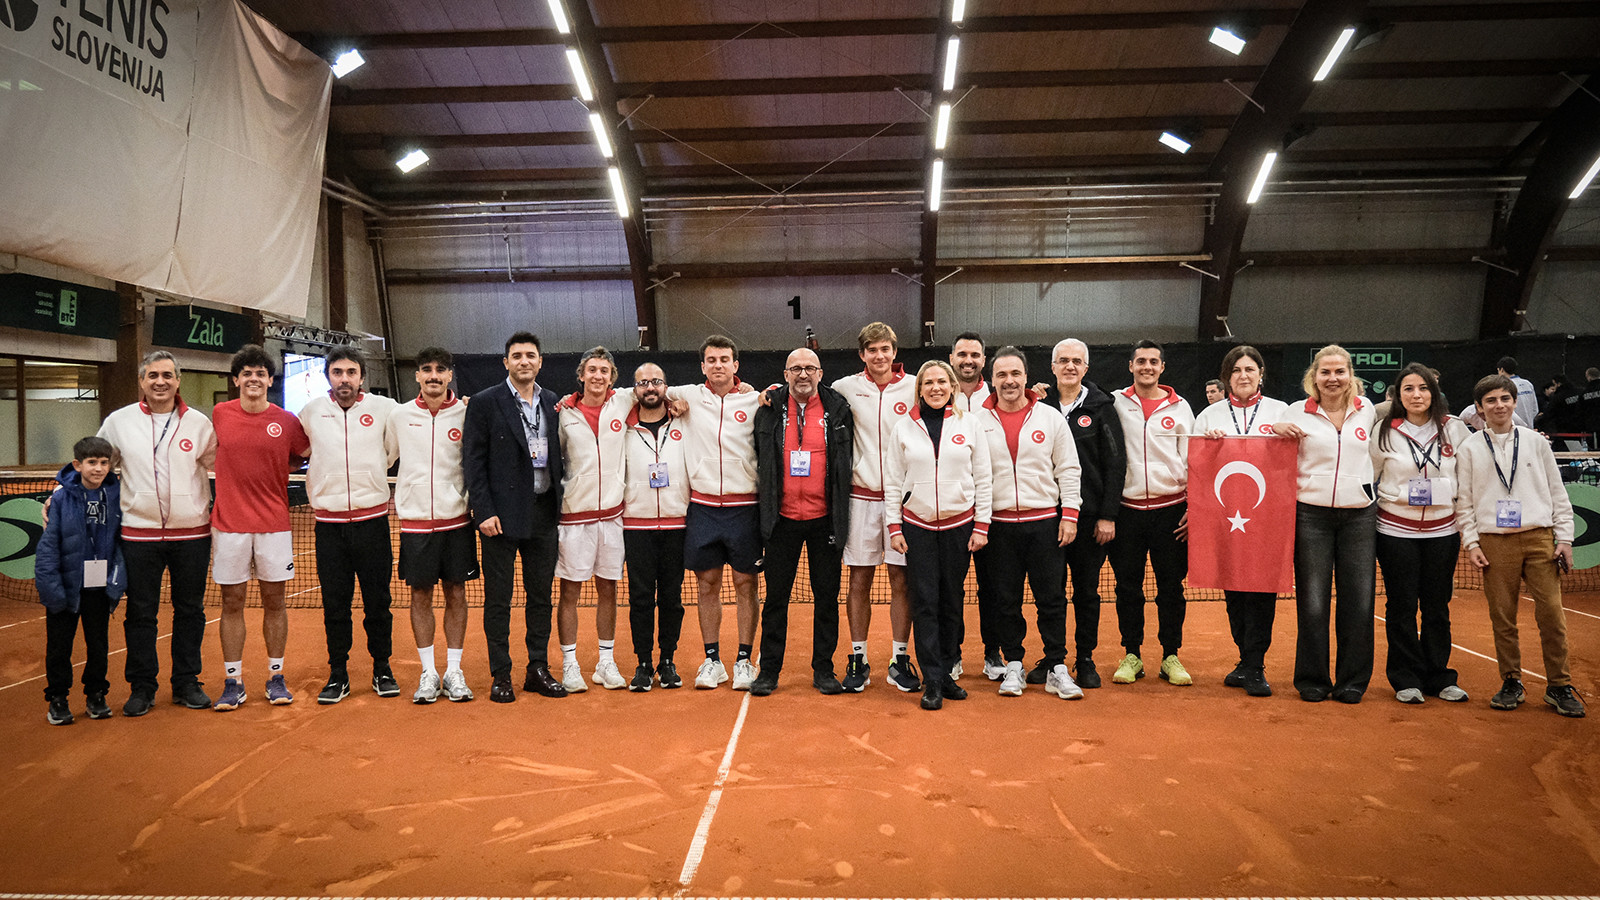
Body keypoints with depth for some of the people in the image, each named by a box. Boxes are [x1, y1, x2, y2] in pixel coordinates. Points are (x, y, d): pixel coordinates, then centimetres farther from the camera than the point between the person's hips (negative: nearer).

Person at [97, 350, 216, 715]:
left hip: (192, 532, 0)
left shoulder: (199, 423, 2)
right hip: (139, 533, 0)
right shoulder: (118, 422, 3)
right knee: (140, 613, 5)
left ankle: (186, 683, 19)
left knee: (190, 610, 8)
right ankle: (141, 686, 18)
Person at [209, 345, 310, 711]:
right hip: (229, 524, 1)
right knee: (232, 602, 5)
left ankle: (276, 678, 17)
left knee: (274, 601, 6)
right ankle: (233, 682, 14)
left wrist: (272, 474, 0)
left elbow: (303, 457, 10)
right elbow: (216, 457, 19)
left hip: (274, 525, 0)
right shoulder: (219, 415, 4)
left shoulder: (287, 421, -1)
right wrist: (248, 474, 9)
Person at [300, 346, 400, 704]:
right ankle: (338, 674, 17)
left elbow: (393, 452, 13)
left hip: (372, 519, -1)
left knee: (378, 601, 5)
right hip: (328, 522, 1)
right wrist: (319, 493, 15)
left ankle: (382, 669, 19)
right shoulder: (311, 411, 4)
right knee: (334, 604, 6)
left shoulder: (384, 408, -1)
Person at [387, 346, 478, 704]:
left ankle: (454, 671, 15)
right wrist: (399, 492, 11)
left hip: (456, 519, -1)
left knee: (456, 594, 5)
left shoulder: (466, 413, -1)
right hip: (414, 520, 1)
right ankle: (428, 673, 16)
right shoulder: (399, 415, 3)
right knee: (420, 595, 6)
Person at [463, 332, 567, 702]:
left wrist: (559, 504, 5)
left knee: (541, 595, 11)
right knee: (498, 598, 4)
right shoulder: (484, 403, -3)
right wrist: (483, 512, -12)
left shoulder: (553, 403, 9)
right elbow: (472, 461, -6)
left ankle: (538, 669, 22)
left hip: (544, 512, 4)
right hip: (502, 514, -4)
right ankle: (500, 675, 14)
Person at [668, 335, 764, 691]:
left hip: (744, 507, -1)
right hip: (702, 506, 1)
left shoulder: (755, 400, 1)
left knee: (745, 584, 4)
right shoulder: (688, 397, 6)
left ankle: (744, 661, 13)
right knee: (707, 584, 7)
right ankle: (712, 661, 17)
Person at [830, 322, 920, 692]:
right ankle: (858, 659, 15)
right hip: (861, 496, 0)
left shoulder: (914, 387, 2)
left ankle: (900, 659, 14)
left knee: (901, 579, 3)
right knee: (859, 580, 4)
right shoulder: (845, 388, 3)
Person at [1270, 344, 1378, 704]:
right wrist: (1275, 430, -7)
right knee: (1313, 602, -2)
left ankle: (1352, 680, 15)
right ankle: (1312, 680, 12)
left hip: (1359, 515, 2)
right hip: (1312, 515, -2)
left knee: (1359, 602, 1)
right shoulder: (1297, 413, 3)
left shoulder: (1367, 409, 10)